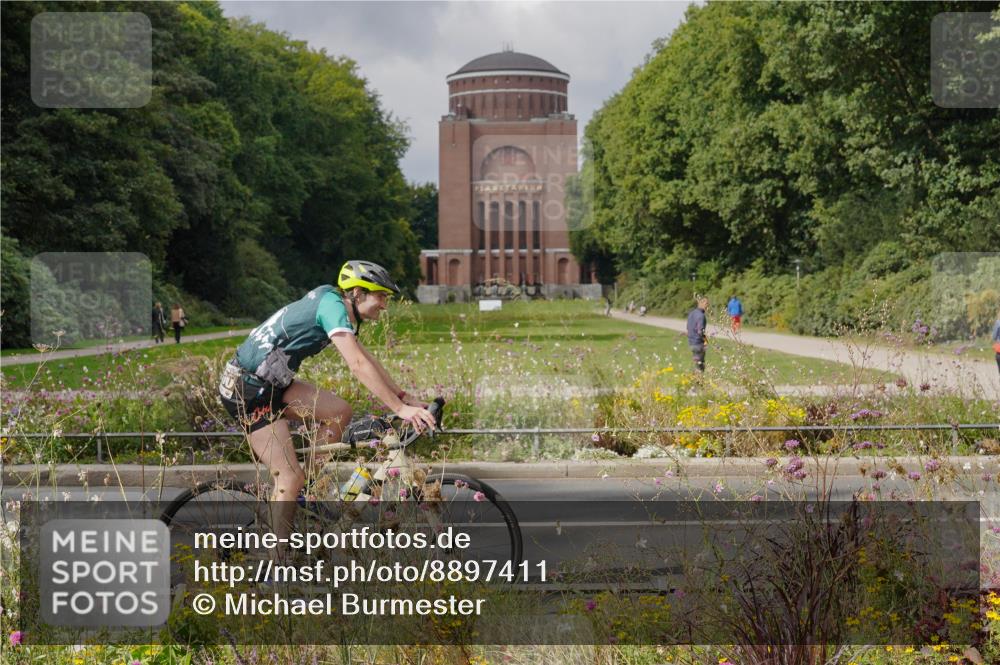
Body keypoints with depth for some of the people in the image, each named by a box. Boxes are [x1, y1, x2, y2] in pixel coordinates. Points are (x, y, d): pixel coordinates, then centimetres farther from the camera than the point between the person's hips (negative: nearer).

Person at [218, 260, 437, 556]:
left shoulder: (334, 305, 11)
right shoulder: (332, 305, -18)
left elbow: (367, 360, 18)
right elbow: (358, 365, -27)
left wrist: (405, 397, 13)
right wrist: (400, 408, -28)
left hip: (271, 383, 9)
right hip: (246, 389, -9)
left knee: (339, 412, 3)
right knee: (290, 478, -9)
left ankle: (304, 491, 11)